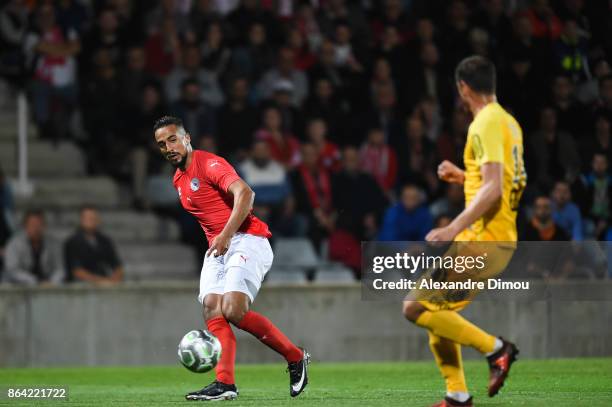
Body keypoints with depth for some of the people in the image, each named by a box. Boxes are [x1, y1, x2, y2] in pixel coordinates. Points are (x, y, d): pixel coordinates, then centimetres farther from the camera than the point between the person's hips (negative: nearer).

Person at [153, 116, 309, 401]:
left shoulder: (208, 164, -9)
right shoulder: (178, 180, 19)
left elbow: (245, 193, -25)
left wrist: (226, 235, -32)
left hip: (247, 241, -8)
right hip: (216, 248, 8)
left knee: (234, 310, -22)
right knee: (211, 308, -14)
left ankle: (295, 358, -4)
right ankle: (225, 383, -22)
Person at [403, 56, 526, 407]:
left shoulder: (486, 124, -14)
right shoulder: (508, 122, 15)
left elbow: (492, 189, -24)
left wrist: (453, 229, -27)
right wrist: (463, 176, 28)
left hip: (484, 239, -10)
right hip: (498, 238, 10)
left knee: (416, 307, -10)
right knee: (438, 309, 16)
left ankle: (496, 348, -10)